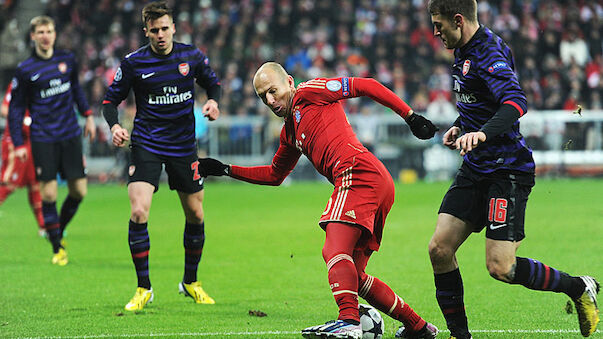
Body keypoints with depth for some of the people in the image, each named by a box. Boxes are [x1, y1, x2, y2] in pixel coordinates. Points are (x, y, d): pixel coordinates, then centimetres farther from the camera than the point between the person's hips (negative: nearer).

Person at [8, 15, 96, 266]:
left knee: (79, 191, 1)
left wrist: (88, 115, 19)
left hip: (70, 135, 4)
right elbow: (15, 107, -1)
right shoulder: (25, 70, -6)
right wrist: (18, 144, -6)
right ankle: (57, 247, 4)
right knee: (49, 193, -7)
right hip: (43, 139, -4)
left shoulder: (67, 60, 5)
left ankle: (59, 231, 24)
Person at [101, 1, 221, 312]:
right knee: (138, 212, -17)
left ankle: (190, 282, 29)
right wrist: (114, 126, -18)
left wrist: (213, 101, -6)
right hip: (146, 145, -2)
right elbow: (111, 99, 1)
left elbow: (212, 82, 16)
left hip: (184, 146, 3)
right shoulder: (133, 62, -7)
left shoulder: (191, 56, -1)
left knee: (195, 215, 7)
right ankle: (143, 288, -5)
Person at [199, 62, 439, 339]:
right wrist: (226, 170, 36)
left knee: (335, 252, -23)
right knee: (353, 275, 11)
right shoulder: (289, 132, 30)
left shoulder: (307, 93, 5)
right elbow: (274, 175, 42)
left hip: (358, 172, -9)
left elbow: (365, 86, 0)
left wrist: (410, 116, -6)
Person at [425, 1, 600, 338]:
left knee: (501, 267, -14)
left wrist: (483, 134, -50)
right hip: (475, 168, 9)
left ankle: (580, 288, 7)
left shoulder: (489, 54, -18)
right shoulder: (465, 51, 13)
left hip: (507, 171, -9)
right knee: (439, 249, -2)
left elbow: (516, 102, -35)